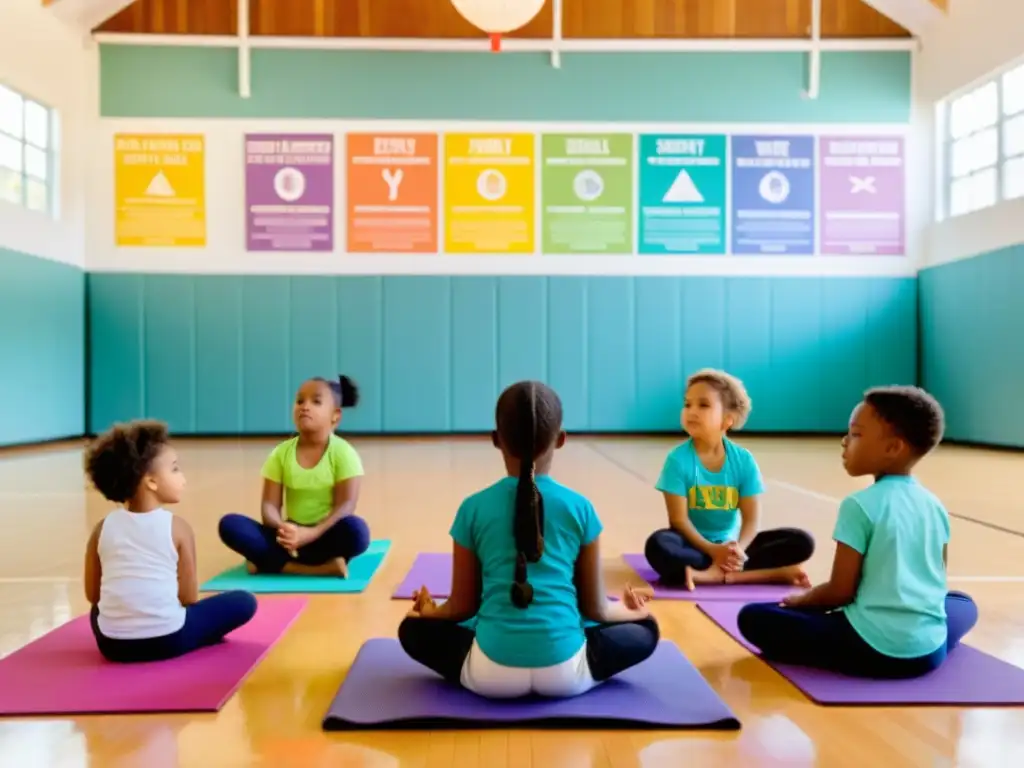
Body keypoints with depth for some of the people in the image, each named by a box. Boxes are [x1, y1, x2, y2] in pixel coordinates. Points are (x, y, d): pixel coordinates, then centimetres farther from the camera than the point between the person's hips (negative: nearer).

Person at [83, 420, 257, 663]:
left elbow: (93, 595, 8)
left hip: (112, 644, 5)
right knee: (244, 602, 9)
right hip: (167, 640, -5)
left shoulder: (103, 528, 3)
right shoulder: (178, 528, -6)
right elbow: (189, 597, -3)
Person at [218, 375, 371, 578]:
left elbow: (345, 505, -15)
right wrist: (281, 528, -25)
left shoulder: (343, 453, -8)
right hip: (293, 533, 3)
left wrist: (311, 534, -29)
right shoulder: (281, 453, 2)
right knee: (230, 524, -17)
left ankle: (270, 562, -21)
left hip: (326, 534, -3)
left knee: (356, 529, -35)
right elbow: (270, 505, -3)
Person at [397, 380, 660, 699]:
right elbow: (595, 608, 6)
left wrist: (431, 612, 29)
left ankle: (493, 679, 14)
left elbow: (463, 606, 6)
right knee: (645, 629, 24)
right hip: (565, 672, 0)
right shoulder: (579, 508, -2)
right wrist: (629, 610, 29)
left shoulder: (473, 509, -3)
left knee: (414, 629, 25)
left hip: (492, 673, 0)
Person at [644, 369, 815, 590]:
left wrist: (738, 549, -27)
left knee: (802, 541, -11)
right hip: (695, 544, -2)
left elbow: (751, 518, -8)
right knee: (658, 545, -36)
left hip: (731, 544, 3)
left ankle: (715, 573, -27)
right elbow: (679, 519, -15)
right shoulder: (678, 459, -13)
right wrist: (712, 551, -26)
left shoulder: (743, 460, -5)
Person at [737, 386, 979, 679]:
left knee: (752, 616, 1)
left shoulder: (859, 505, -12)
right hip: (930, 649, 6)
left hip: (872, 648, -6)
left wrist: (802, 599, 10)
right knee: (964, 603, 38)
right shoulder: (936, 506, 6)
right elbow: (935, 582, 17)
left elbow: (840, 591, -10)